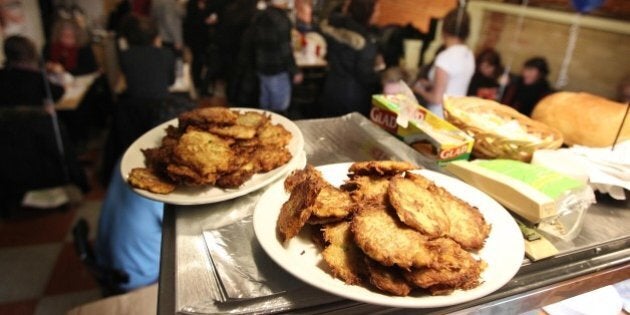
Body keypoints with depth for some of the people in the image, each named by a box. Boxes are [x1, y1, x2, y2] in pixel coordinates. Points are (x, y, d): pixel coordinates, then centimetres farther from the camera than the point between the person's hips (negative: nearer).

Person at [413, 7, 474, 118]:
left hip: (440, 117, -8)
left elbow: (436, 98, -20)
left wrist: (420, 90, -2)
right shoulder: (469, 55, 4)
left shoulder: (445, 57, -20)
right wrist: (430, 84, 16)